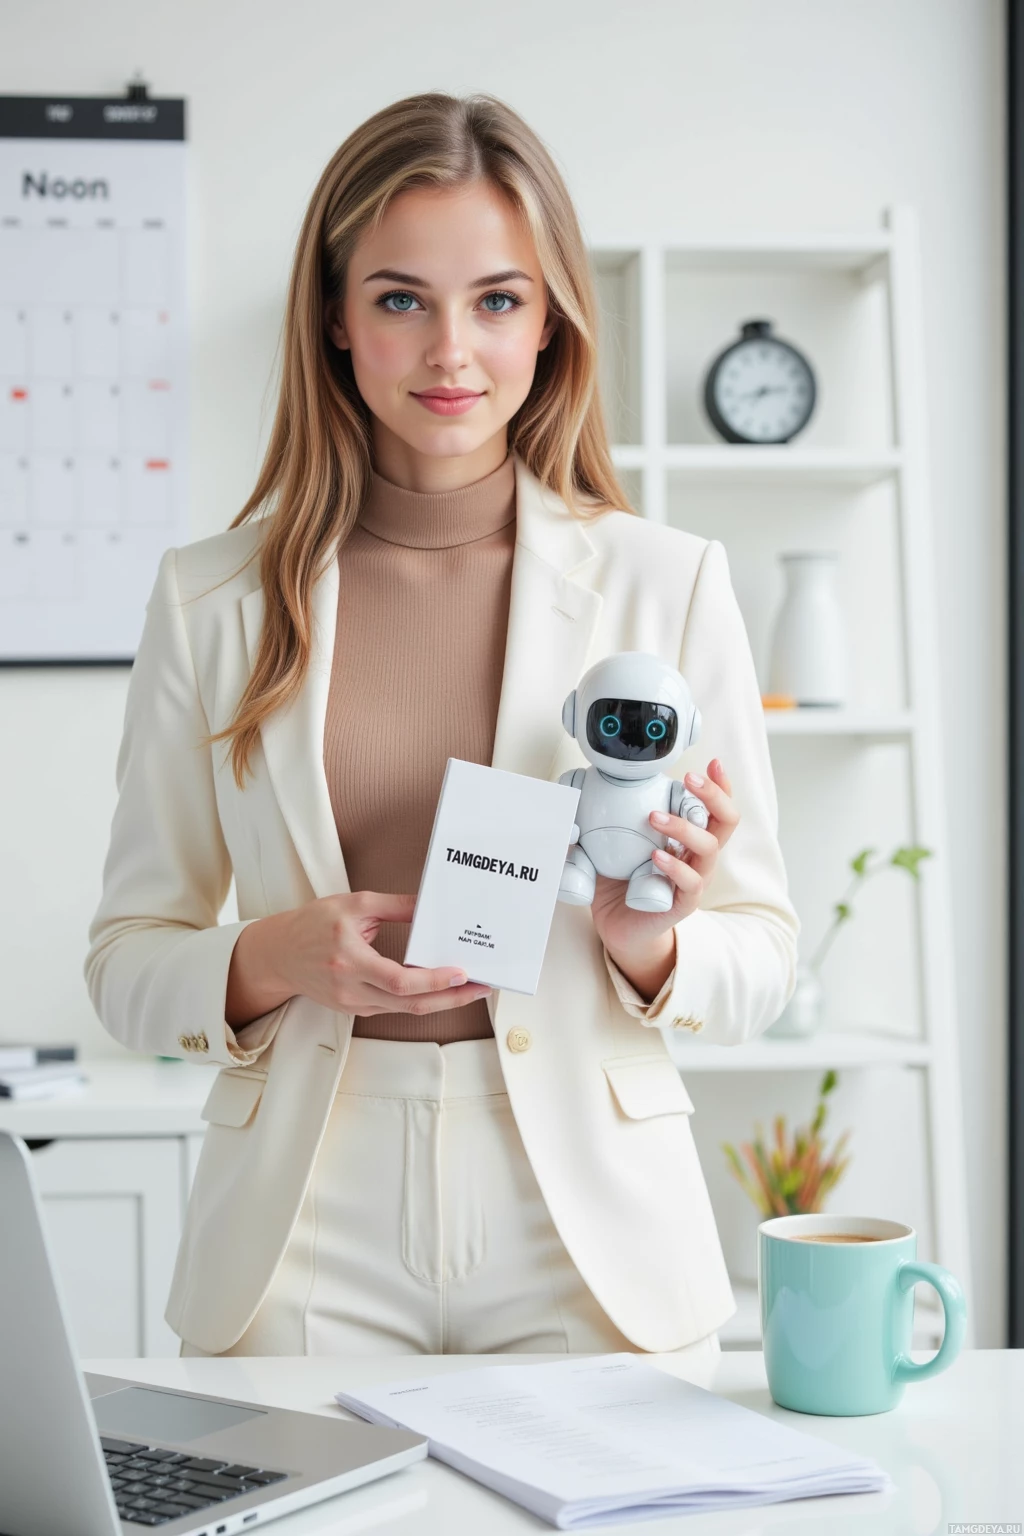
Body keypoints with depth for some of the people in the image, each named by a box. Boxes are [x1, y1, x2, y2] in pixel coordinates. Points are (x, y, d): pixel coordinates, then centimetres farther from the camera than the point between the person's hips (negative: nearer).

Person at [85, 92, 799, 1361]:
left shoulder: (669, 583, -1)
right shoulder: (210, 600, 1)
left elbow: (764, 958, 4)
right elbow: (126, 956, 6)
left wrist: (652, 943, -18)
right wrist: (273, 961, -15)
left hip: (588, 1249, 0)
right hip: (305, 1246, 1)